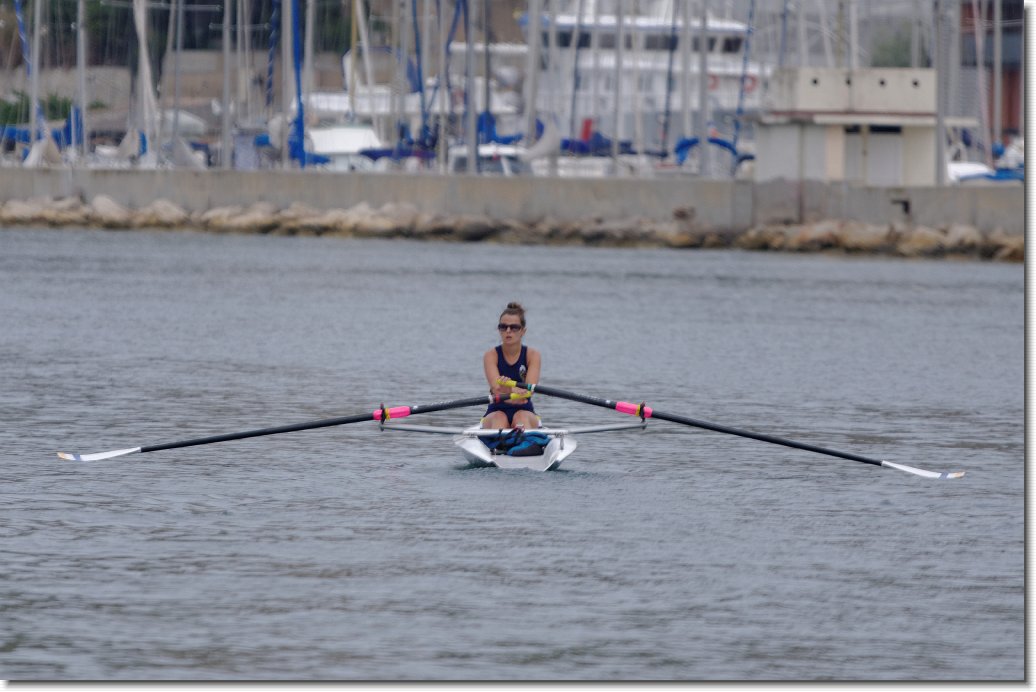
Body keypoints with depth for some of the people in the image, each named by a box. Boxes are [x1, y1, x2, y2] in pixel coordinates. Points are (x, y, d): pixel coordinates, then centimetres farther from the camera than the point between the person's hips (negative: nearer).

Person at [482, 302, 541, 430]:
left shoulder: (532, 355, 0)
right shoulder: (491, 356, -1)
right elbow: (496, 388, -19)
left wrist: (509, 390, -40)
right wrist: (515, 392, -43)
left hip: (525, 411, 0)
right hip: (496, 411, 0)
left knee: (521, 417, -33)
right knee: (499, 418, -33)